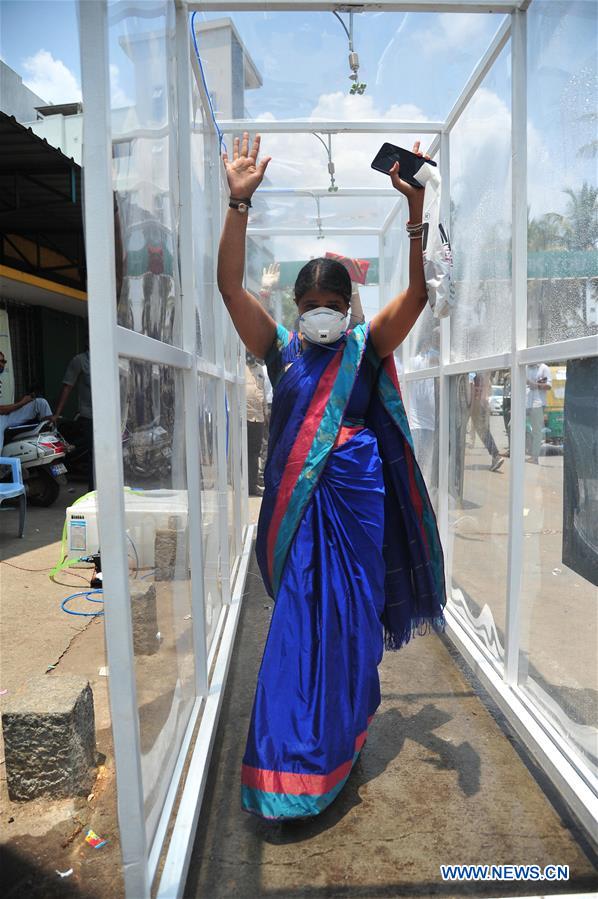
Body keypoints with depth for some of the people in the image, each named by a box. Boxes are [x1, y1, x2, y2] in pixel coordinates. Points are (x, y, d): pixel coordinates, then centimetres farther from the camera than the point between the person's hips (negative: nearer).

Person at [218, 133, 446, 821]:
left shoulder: (367, 347, 4)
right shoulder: (280, 349, 4)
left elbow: (417, 292, -8)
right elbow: (230, 286, -5)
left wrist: (415, 209, -16)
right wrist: (239, 202, -12)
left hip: (356, 496, 0)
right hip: (297, 499, 0)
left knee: (349, 614, 9)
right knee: (299, 616, 5)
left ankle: (343, 731, 32)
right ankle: (294, 759, 23)